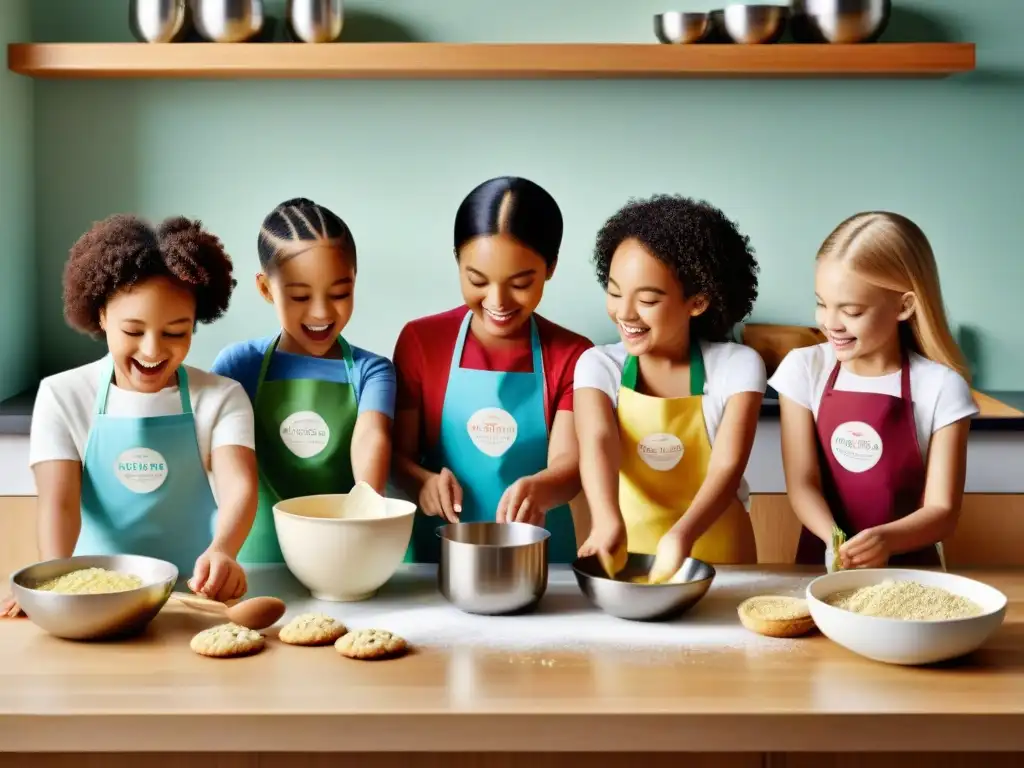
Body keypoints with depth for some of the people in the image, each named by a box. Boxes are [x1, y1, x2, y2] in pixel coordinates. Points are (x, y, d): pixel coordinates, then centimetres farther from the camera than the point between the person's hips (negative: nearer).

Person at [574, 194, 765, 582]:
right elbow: (598, 444, -19)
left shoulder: (738, 366, -4)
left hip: (719, 561, -1)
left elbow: (727, 468, -15)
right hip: (626, 555, 1)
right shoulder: (599, 365, -2)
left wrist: (682, 535, -33)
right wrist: (608, 522, -38)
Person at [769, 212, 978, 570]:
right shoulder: (804, 369, -1)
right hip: (823, 559, 1)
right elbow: (802, 483, -5)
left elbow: (942, 509, -7)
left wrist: (887, 539, -26)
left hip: (908, 567, -1)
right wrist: (836, 540, -23)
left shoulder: (941, 387, -6)